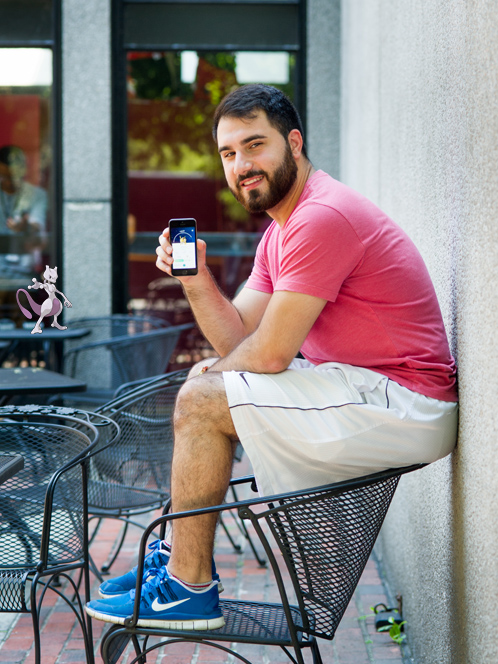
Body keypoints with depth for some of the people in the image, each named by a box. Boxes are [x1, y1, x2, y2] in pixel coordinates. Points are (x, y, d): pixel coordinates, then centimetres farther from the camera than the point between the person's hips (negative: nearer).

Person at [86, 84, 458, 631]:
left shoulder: (321, 217, -19)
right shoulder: (281, 227, 15)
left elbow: (269, 353, -19)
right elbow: (238, 341, 11)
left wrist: (213, 373, 2)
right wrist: (196, 281, -6)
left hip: (403, 408, -11)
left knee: (201, 400, -13)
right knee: (205, 381, 18)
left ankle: (188, 588, -3)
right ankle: (179, 556, 19)